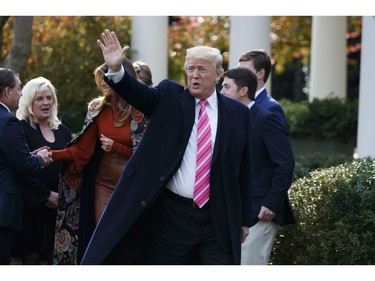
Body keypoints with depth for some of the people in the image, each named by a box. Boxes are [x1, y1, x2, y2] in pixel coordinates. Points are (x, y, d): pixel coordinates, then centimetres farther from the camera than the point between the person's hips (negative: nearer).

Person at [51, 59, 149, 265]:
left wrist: (116, 147, -13)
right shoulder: (98, 109, 5)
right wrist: (53, 155, -10)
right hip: (103, 184, 3)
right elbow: (82, 149, 1)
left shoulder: (141, 111, -6)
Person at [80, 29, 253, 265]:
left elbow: (244, 169, 8)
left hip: (218, 219, 1)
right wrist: (116, 68, -33)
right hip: (171, 214, 0)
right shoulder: (170, 97, 5)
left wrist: (245, 219, 9)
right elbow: (139, 93, -13)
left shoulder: (238, 113, 6)